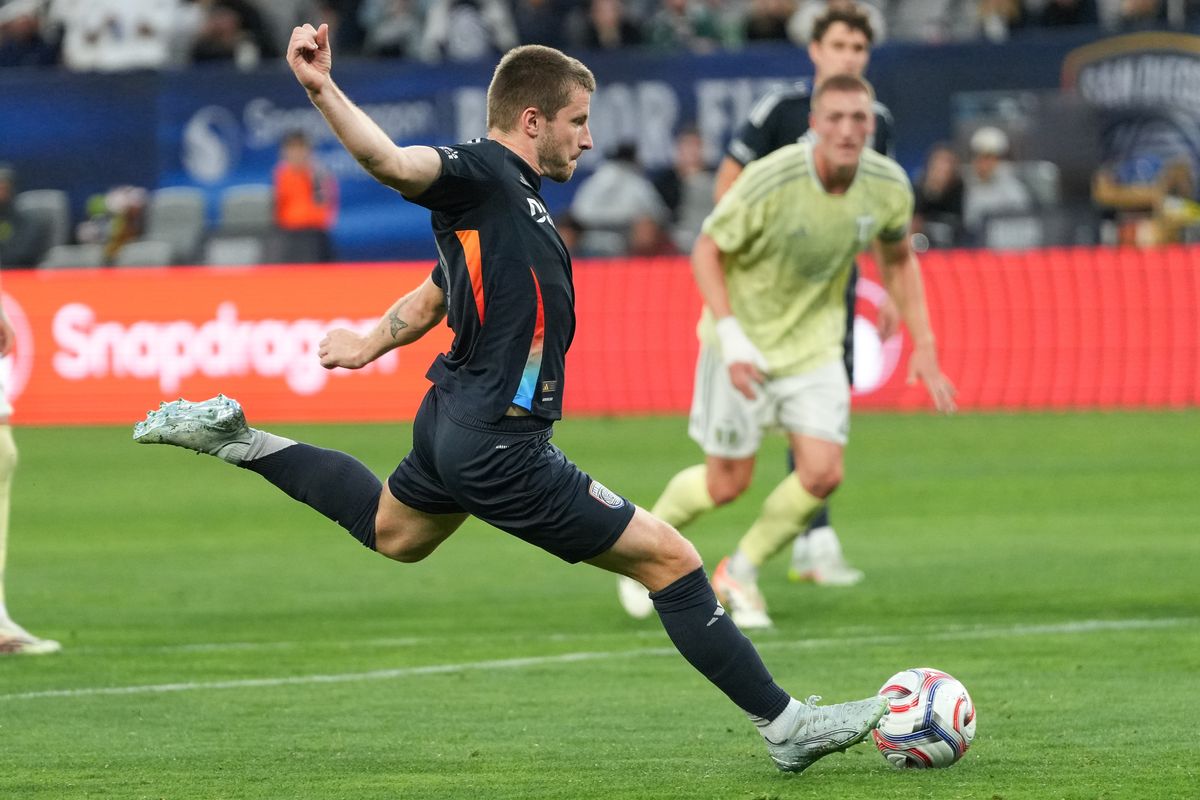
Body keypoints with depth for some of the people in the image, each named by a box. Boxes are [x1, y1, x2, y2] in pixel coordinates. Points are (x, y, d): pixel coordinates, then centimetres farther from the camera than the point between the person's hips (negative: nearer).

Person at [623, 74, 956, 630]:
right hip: (744, 339, -4)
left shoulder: (889, 187, -11)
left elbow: (898, 260, 8)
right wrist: (731, 336, -26)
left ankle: (740, 574, 13)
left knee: (822, 474, -10)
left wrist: (923, 346, 3)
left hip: (814, 344, 4)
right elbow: (706, 250, -16)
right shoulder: (771, 181, -26)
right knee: (728, 483, 1)